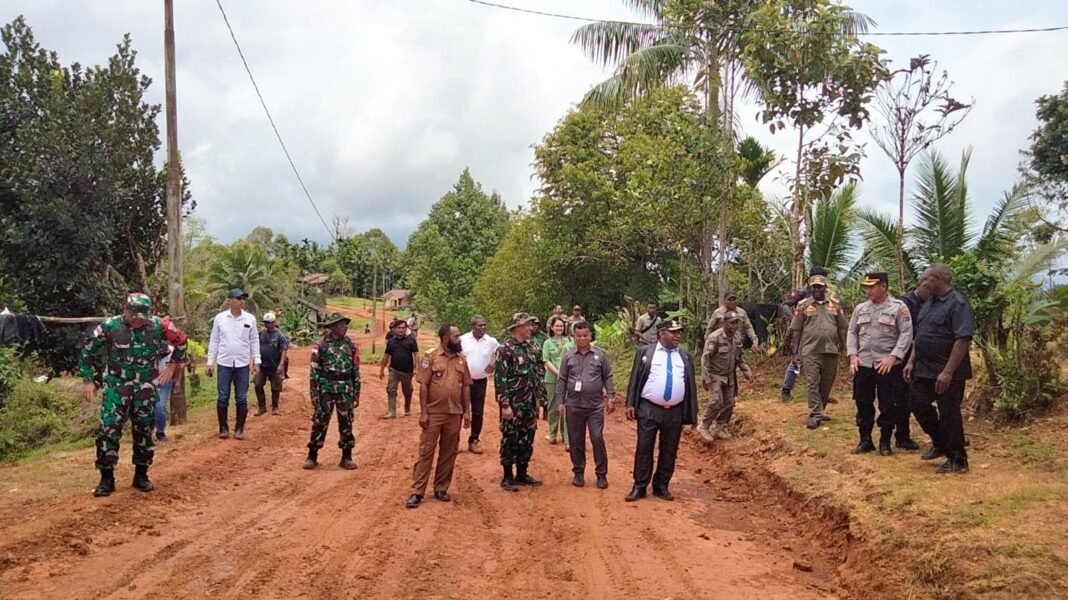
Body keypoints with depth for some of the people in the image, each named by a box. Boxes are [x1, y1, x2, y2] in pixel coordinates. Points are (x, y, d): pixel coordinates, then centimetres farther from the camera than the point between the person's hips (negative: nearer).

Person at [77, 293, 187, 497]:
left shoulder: (158, 326, -9)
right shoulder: (110, 326, -12)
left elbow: (180, 341, 8)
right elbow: (88, 350, 0)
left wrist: (173, 366, 11)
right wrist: (88, 380, 0)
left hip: (145, 387, 2)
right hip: (116, 385, -2)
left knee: (144, 431, 8)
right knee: (109, 429, -10)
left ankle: (141, 475, 21)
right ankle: (106, 478, 0)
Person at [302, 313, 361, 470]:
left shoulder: (351, 345, 6)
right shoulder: (321, 344, -5)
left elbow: (356, 371, 9)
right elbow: (314, 371, -5)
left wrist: (356, 393, 6)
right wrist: (314, 393, -9)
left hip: (346, 389, 3)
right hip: (326, 388, -3)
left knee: (346, 423, 6)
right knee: (319, 422, 2)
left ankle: (347, 457, 16)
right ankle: (312, 457, 12)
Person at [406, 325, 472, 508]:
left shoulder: (461, 359, 8)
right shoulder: (430, 356, -6)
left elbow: (466, 386, 10)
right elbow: (423, 385, -8)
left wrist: (467, 411, 5)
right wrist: (423, 412, -12)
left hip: (455, 414, 4)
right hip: (433, 413, -4)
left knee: (449, 453, 9)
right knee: (426, 451, -1)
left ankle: (441, 488, 21)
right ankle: (417, 491, 3)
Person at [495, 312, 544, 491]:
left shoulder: (530, 347, 10)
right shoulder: (505, 349, -12)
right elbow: (500, 379, -16)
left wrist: (537, 398, 15)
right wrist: (505, 404, -19)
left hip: (529, 404, 7)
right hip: (513, 404, -7)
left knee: (526, 440, 12)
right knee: (510, 440, 1)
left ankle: (522, 474, 24)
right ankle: (508, 477, 11)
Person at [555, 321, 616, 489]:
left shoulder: (600, 354, 1)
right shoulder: (568, 356, 3)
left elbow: (607, 377, 5)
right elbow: (562, 380, 6)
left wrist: (610, 397, -2)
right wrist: (560, 402, 2)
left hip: (596, 406, -1)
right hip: (573, 406, 1)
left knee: (597, 439, -4)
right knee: (576, 441, 8)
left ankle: (601, 474, 8)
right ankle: (579, 473, 21)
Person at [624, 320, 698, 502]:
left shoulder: (685, 357, 9)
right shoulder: (645, 352, 1)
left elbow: (691, 385, 9)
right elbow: (635, 379, 0)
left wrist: (692, 414, 6)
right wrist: (630, 404, -7)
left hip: (675, 412, 3)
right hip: (649, 410, -3)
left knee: (669, 451, 10)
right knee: (644, 448, 2)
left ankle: (661, 486, 23)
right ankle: (639, 487, 12)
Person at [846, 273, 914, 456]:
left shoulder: (899, 308, -5)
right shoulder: (861, 309, 10)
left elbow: (906, 334, -10)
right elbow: (852, 333, 12)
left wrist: (893, 357, -18)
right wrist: (853, 355, 0)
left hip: (888, 365, -4)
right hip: (863, 365, 4)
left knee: (888, 406, 3)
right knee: (863, 404, 9)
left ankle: (885, 442, 16)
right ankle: (865, 440, 21)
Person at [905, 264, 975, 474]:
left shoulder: (958, 304, -15)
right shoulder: (929, 303, 13)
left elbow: (963, 340, -22)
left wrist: (948, 372, -26)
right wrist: (912, 362, 12)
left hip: (946, 373, -8)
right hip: (924, 370, 9)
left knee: (949, 414, 0)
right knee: (919, 405, 12)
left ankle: (957, 460, 13)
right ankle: (940, 443, 31)